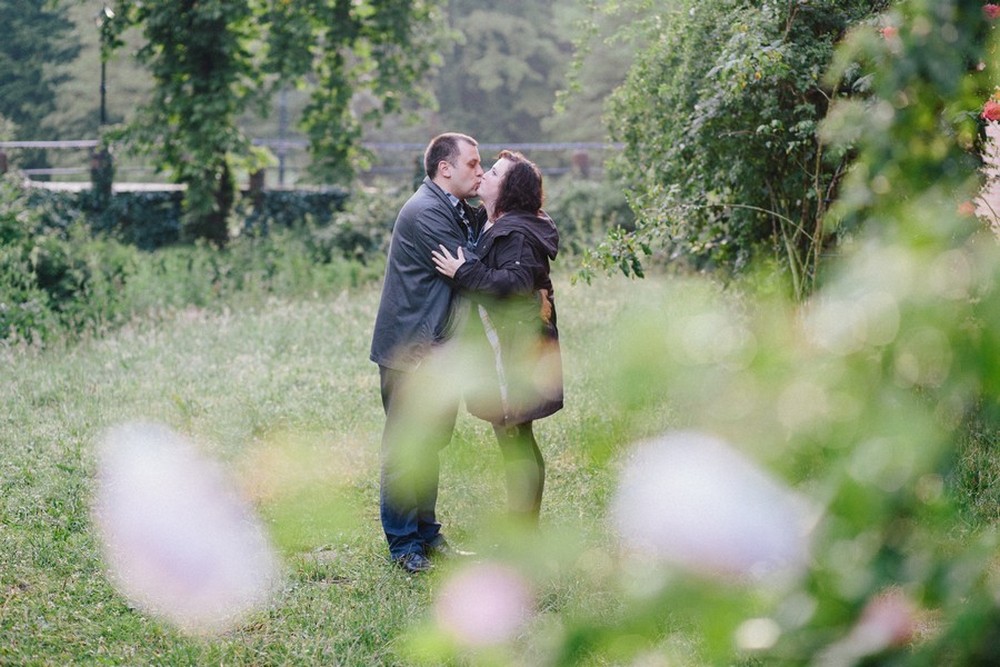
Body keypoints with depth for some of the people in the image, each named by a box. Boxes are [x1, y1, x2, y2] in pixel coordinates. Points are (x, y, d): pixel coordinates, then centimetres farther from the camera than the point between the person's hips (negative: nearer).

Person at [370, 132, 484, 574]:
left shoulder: (458, 212, 14)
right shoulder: (425, 214, -18)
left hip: (437, 349, 10)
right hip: (411, 350, -10)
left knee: (428, 445, 17)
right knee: (405, 449, -1)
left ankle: (426, 533, 27)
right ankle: (403, 544, 6)